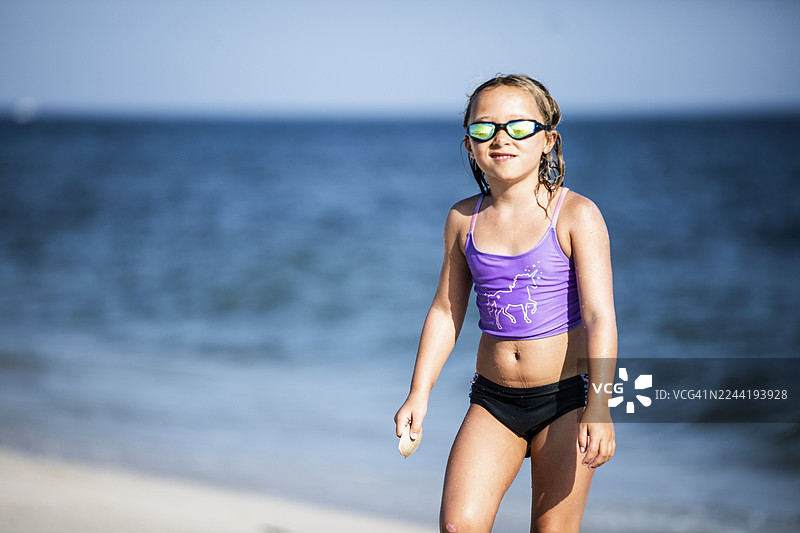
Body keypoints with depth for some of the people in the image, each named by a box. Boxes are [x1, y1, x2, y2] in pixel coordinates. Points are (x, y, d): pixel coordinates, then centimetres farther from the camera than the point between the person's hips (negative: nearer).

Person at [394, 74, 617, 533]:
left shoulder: (576, 216, -10)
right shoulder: (464, 220, 4)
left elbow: (599, 316, -16)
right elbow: (446, 311, 12)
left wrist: (598, 407, -25)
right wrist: (419, 393, 7)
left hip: (565, 394, -4)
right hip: (493, 398, 4)